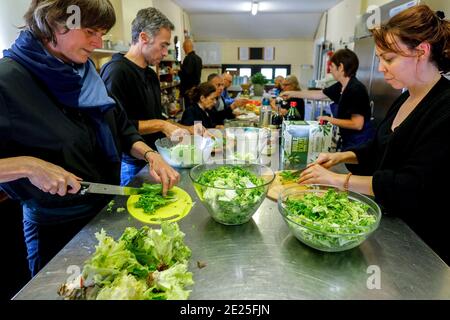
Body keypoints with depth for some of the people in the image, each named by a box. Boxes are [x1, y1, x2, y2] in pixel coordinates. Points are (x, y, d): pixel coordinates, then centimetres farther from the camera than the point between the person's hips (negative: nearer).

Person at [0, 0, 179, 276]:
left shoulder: (86, 71, 2)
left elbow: (121, 127, 5)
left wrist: (150, 155, -9)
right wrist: (27, 165, -31)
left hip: (107, 211, 6)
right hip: (56, 227, -6)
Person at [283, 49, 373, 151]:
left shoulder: (356, 89, -21)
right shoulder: (340, 87, 3)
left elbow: (357, 124, -24)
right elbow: (319, 94, 17)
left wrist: (330, 120, -16)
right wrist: (292, 94, 21)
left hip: (358, 144, -8)